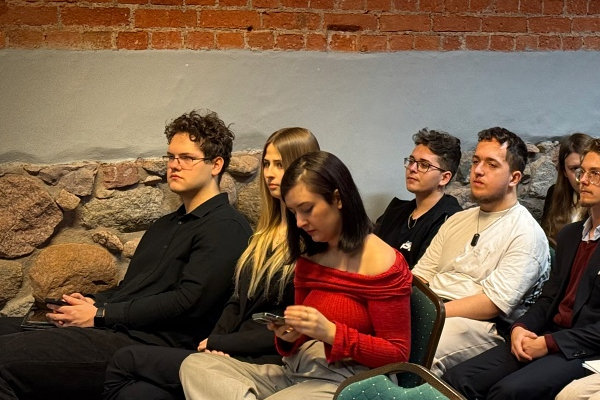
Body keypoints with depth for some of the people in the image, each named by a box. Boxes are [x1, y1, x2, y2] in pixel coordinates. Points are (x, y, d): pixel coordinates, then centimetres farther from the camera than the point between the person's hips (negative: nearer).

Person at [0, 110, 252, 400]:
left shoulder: (226, 228, -4)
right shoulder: (164, 226, 27)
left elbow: (189, 301, -15)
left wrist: (100, 314, -11)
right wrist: (90, 302, 2)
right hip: (112, 331, 9)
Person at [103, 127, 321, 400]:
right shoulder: (266, 233, 19)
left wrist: (219, 343, -9)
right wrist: (215, 339, -1)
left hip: (263, 365, -7)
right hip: (231, 354, 7)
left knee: (125, 363, -13)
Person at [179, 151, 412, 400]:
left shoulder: (381, 263, -9)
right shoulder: (309, 258, 14)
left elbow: (397, 354, -10)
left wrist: (330, 332, -20)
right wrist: (288, 336, -2)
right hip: (296, 373, 9)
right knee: (195, 366, -12)